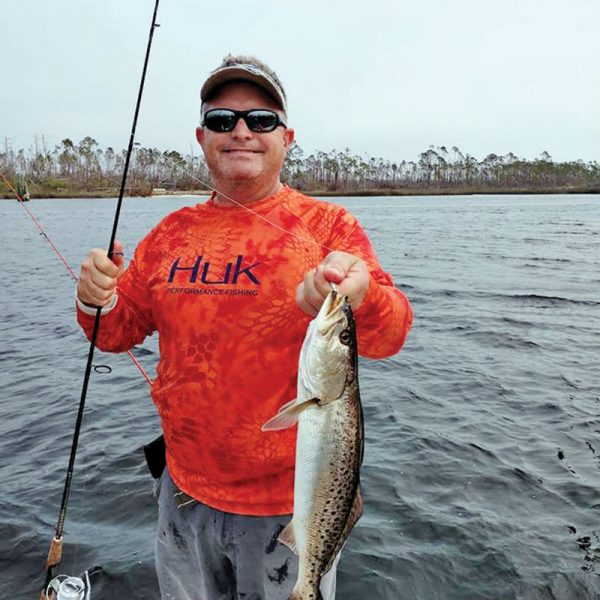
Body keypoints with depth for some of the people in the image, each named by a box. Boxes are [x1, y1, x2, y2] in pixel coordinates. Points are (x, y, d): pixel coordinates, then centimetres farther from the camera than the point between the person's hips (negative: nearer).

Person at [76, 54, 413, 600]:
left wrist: (357, 299, -41)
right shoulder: (174, 232, 3)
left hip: (292, 499, -3)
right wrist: (99, 301, -13)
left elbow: (391, 334, -20)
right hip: (186, 492, 4)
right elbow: (119, 330, 9)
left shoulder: (328, 225, -9)